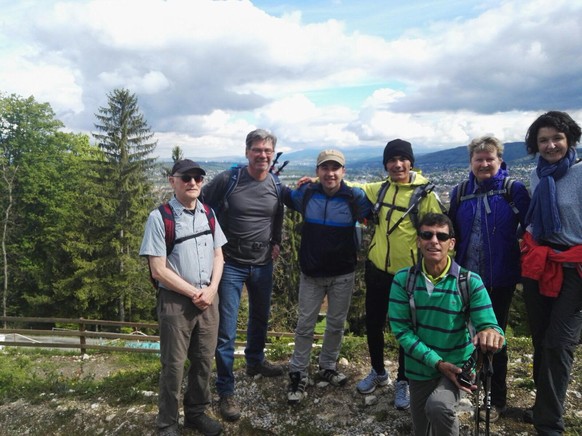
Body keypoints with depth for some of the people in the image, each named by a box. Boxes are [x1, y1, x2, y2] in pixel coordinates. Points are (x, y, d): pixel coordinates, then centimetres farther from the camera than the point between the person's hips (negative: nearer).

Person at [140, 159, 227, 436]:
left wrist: (211, 290, -6)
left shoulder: (207, 214, 4)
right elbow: (158, 270, -14)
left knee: (204, 360, 15)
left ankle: (196, 413, 37)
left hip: (208, 298, 5)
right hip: (175, 301, -5)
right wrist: (194, 293, -13)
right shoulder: (159, 218, -13)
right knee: (174, 365, 7)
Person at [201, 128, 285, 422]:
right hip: (230, 264, -4)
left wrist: (276, 242, 5)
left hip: (263, 264, 5)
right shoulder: (227, 180, -14)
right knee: (226, 330, -2)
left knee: (260, 318, 22)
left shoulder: (276, 185, 0)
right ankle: (226, 390, 14)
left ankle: (255, 362, 47)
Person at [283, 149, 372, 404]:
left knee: (336, 324, 14)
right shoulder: (306, 194, -3)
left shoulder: (355, 197, -9)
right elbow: (284, 196, 16)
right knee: (305, 325, 6)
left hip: (343, 275, 0)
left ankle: (328, 366, 36)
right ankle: (298, 374, 21)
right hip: (311, 273, 1)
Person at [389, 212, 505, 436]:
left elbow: (488, 325, -18)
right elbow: (401, 329, -12)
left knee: (438, 407, -32)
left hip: (457, 365, -2)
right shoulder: (403, 279, -10)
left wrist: (491, 332, -43)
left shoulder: (470, 282, -14)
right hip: (420, 369, 3)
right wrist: (437, 362, -21)